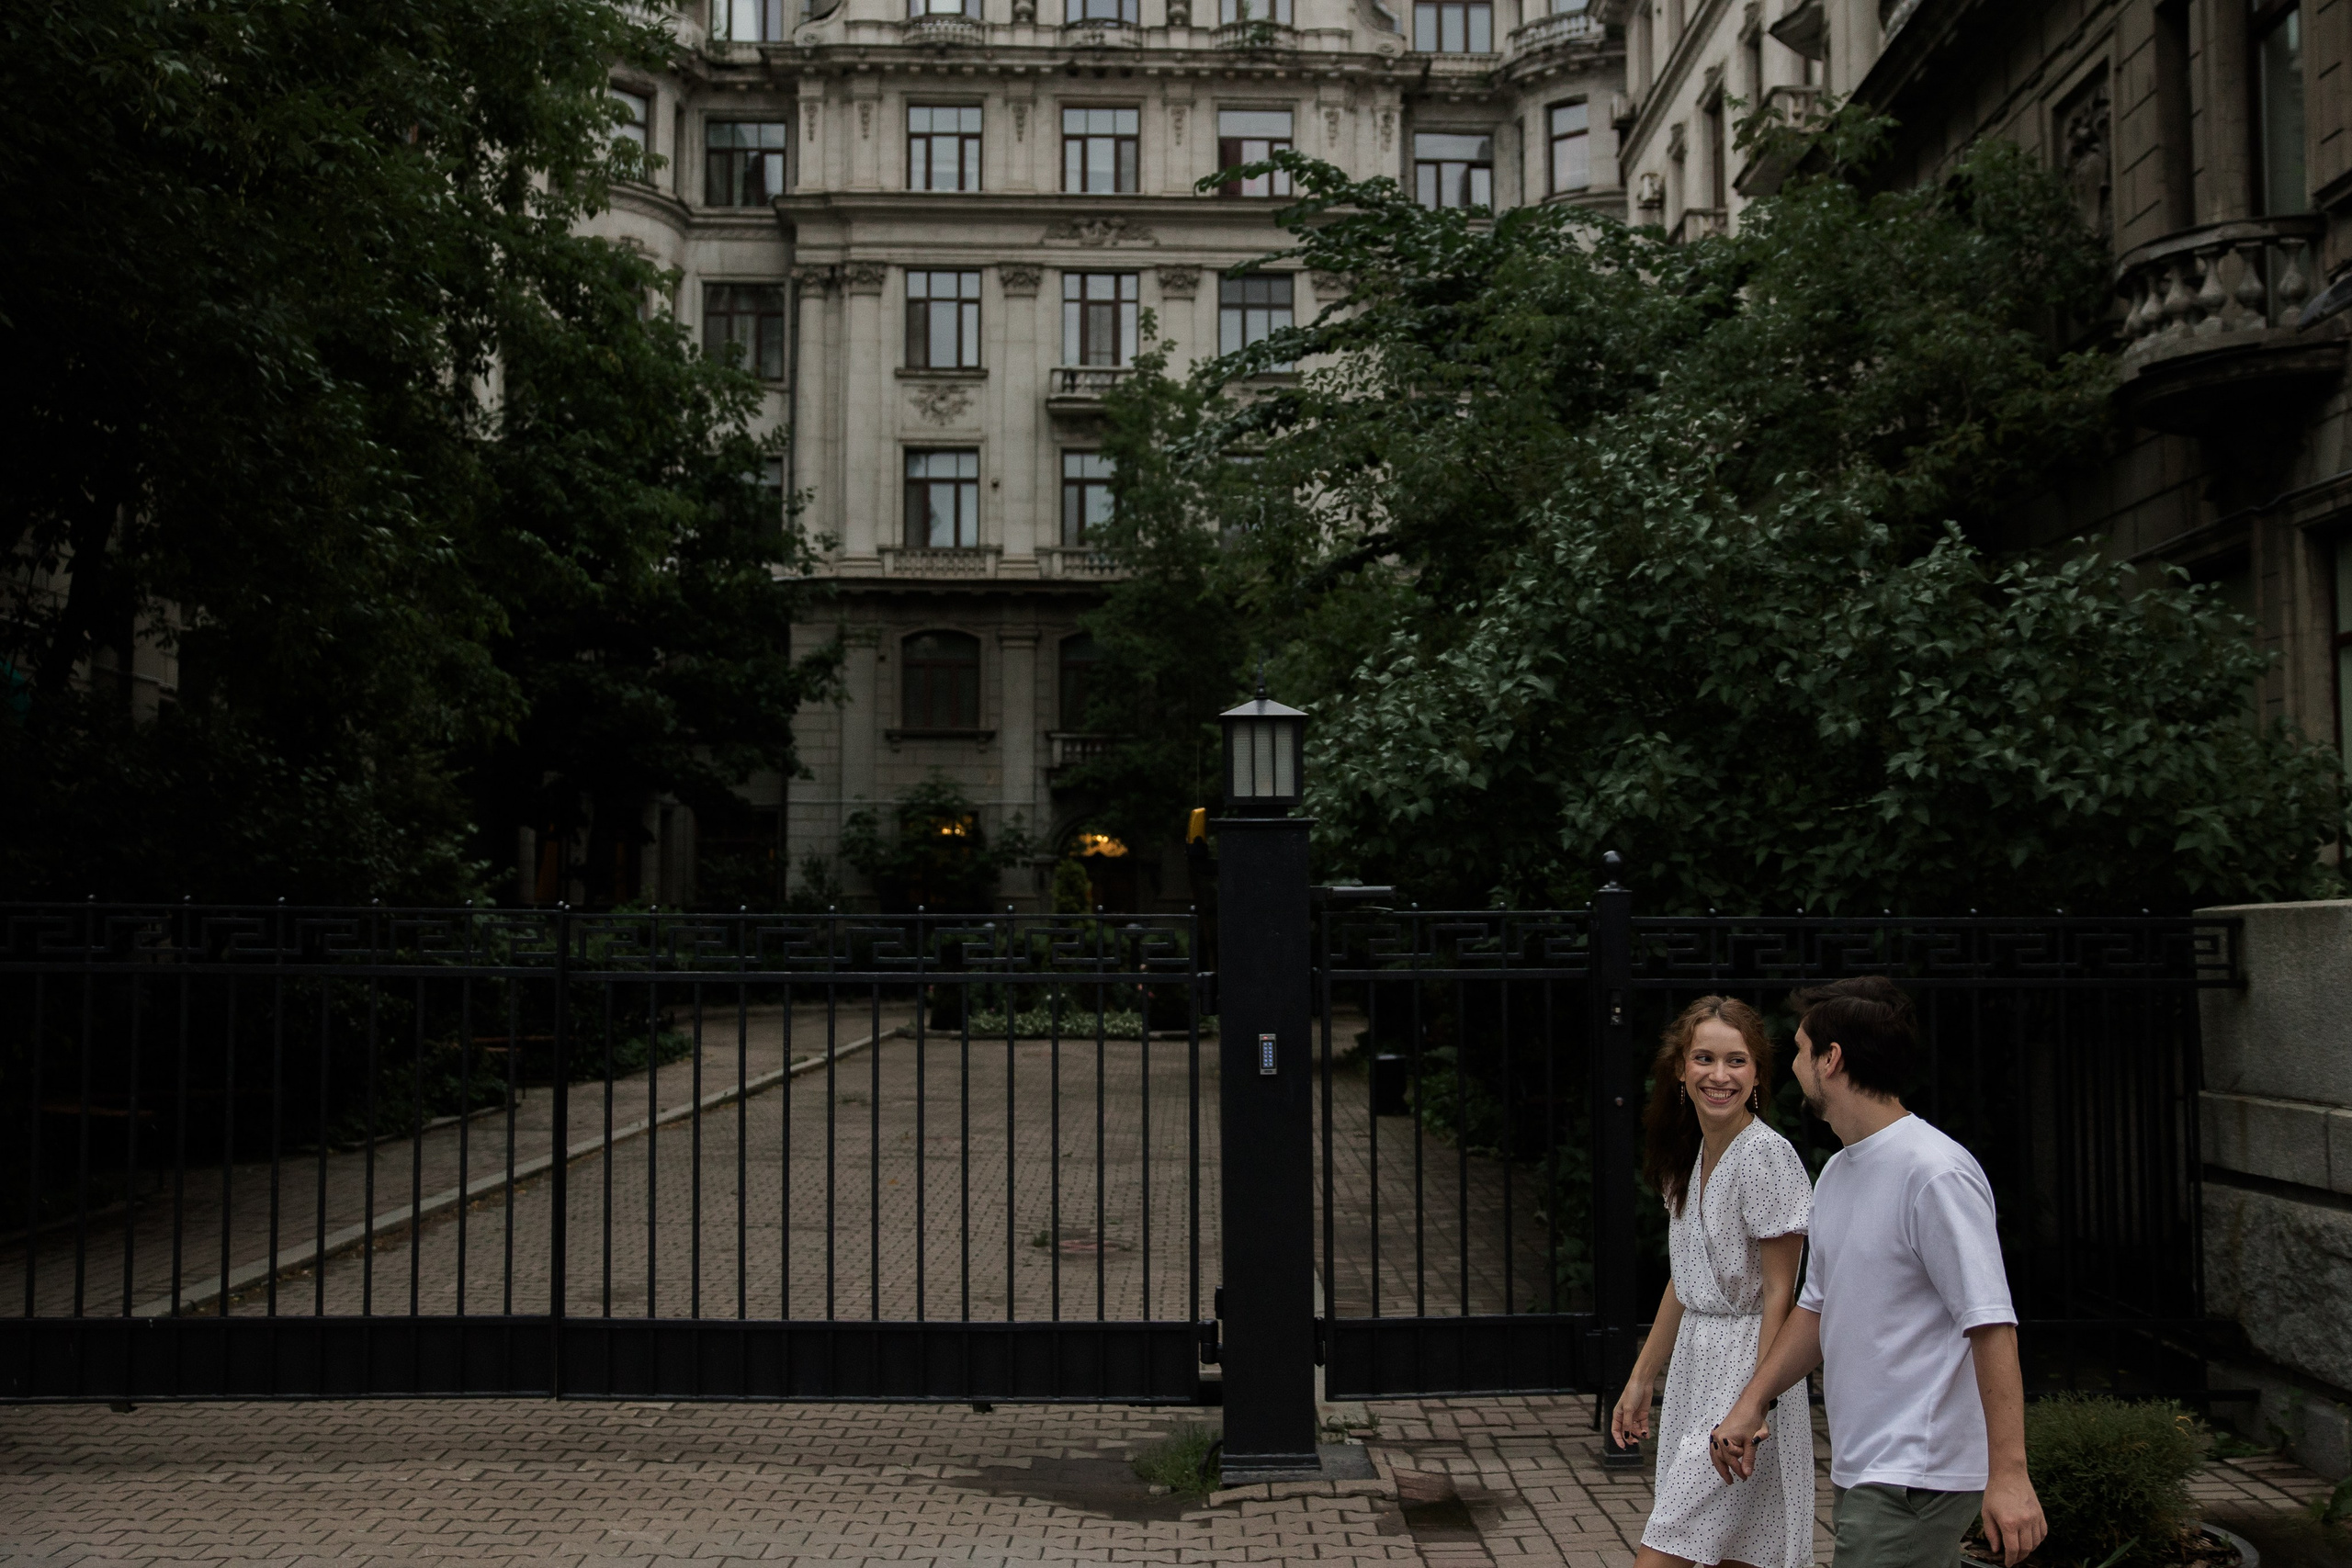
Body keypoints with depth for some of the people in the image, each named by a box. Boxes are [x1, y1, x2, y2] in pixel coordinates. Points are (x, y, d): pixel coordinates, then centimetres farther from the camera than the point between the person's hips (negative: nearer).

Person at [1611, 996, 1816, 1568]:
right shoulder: (1692, 1155, 10)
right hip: (1695, 1360, 8)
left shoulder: (1766, 1156, -15)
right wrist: (1640, 1380, 19)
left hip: (1744, 1367, -8)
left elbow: (1778, 1294, -15)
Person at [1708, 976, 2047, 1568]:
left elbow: (1991, 1325, -20)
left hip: (1916, 1474, -9)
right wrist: (1750, 1403, 15)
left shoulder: (1936, 1174, -16)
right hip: (1861, 1469, 9)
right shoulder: (1836, 1173, 14)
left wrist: (2009, 1473, -23)